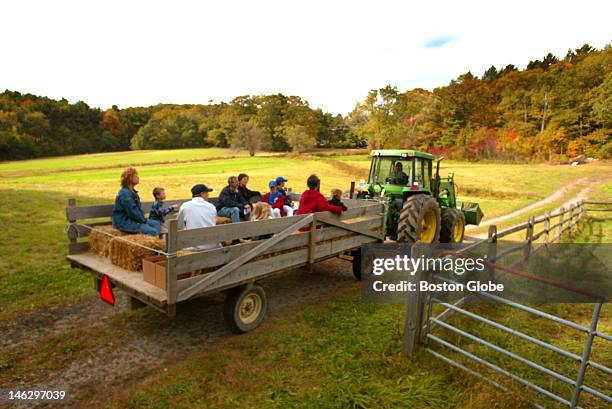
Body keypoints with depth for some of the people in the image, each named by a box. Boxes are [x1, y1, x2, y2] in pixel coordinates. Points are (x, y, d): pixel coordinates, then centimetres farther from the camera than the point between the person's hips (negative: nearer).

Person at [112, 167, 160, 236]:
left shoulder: (132, 191, 14)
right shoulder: (125, 193, -18)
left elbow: (138, 207, 17)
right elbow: (133, 211, -21)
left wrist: (144, 219, 5)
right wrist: (144, 220, -11)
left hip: (132, 219, 11)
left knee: (156, 224, 5)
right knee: (153, 232, -21)